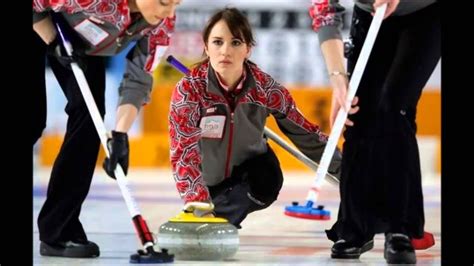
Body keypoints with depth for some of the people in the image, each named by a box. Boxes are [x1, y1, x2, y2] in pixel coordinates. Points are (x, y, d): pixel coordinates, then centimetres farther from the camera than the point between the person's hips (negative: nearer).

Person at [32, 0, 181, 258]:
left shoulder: (163, 22, -24)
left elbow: (138, 79, -17)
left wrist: (120, 135, -27)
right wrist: (55, 44, -26)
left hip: (81, 39, 5)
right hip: (40, 23, -5)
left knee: (89, 112, -10)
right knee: (36, 116, -13)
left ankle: (58, 231, -7)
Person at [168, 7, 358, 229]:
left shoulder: (265, 87, -21)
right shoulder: (189, 90, -29)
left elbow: (304, 132, -9)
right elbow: (184, 153, -35)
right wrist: (198, 204, -49)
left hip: (251, 169, -1)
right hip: (208, 176, 1)